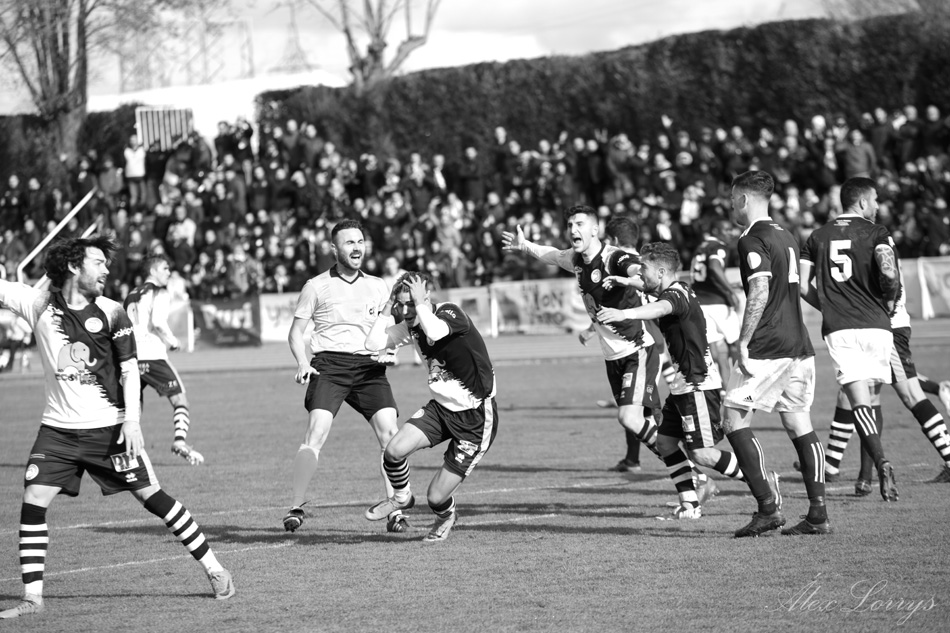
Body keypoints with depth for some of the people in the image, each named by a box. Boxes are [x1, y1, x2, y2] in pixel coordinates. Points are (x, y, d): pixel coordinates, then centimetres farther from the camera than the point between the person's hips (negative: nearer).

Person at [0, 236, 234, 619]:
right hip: (58, 429, 2)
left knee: (150, 494, -2)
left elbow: (129, 368, -4)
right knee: (33, 502, -8)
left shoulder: (111, 313, -3)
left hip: (108, 426, -2)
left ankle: (214, 570, 8)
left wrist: (131, 420, -13)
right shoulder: (37, 304, -1)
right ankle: (32, 598, 0)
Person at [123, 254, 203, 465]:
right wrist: (172, 340, -1)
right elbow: (158, 322, -15)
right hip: (152, 355, -6)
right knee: (180, 400, -2)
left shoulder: (132, 296, 21)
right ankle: (180, 439, -23)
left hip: (131, 358, 6)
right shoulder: (160, 293, 1)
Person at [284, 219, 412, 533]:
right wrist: (302, 363, -8)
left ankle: (396, 508, -6)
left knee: (388, 432, -13)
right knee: (316, 432, -19)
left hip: (368, 365, 3)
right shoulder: (316, 287, 9)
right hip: (329, 365, -3)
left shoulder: (377, 287, 17)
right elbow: (296, 332, 11)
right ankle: (296, 506, -10)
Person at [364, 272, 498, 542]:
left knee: (437, 498, -6)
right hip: (441, 407, 6)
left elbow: (435, 332, -43)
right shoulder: (410, 324, 1)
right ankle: (401, 497, 13)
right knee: (394, 451, -20)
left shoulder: (451, 313, -20)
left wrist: (420, 302, -27)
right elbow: (374, 343, -7)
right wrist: (389, 306, -8)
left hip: (475, 418, -6)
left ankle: (446, 517, 32)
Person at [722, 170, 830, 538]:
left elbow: (760, 292, -21)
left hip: (766, 349, -8)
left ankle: (768, 508, -10)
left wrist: (743, 341, -19)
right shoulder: (787, 237, 18)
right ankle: (818, 514, 3)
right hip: (799, 344, 8)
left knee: (736, 421, -3)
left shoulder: (753, 240, -9)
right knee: (800, 427, 8)